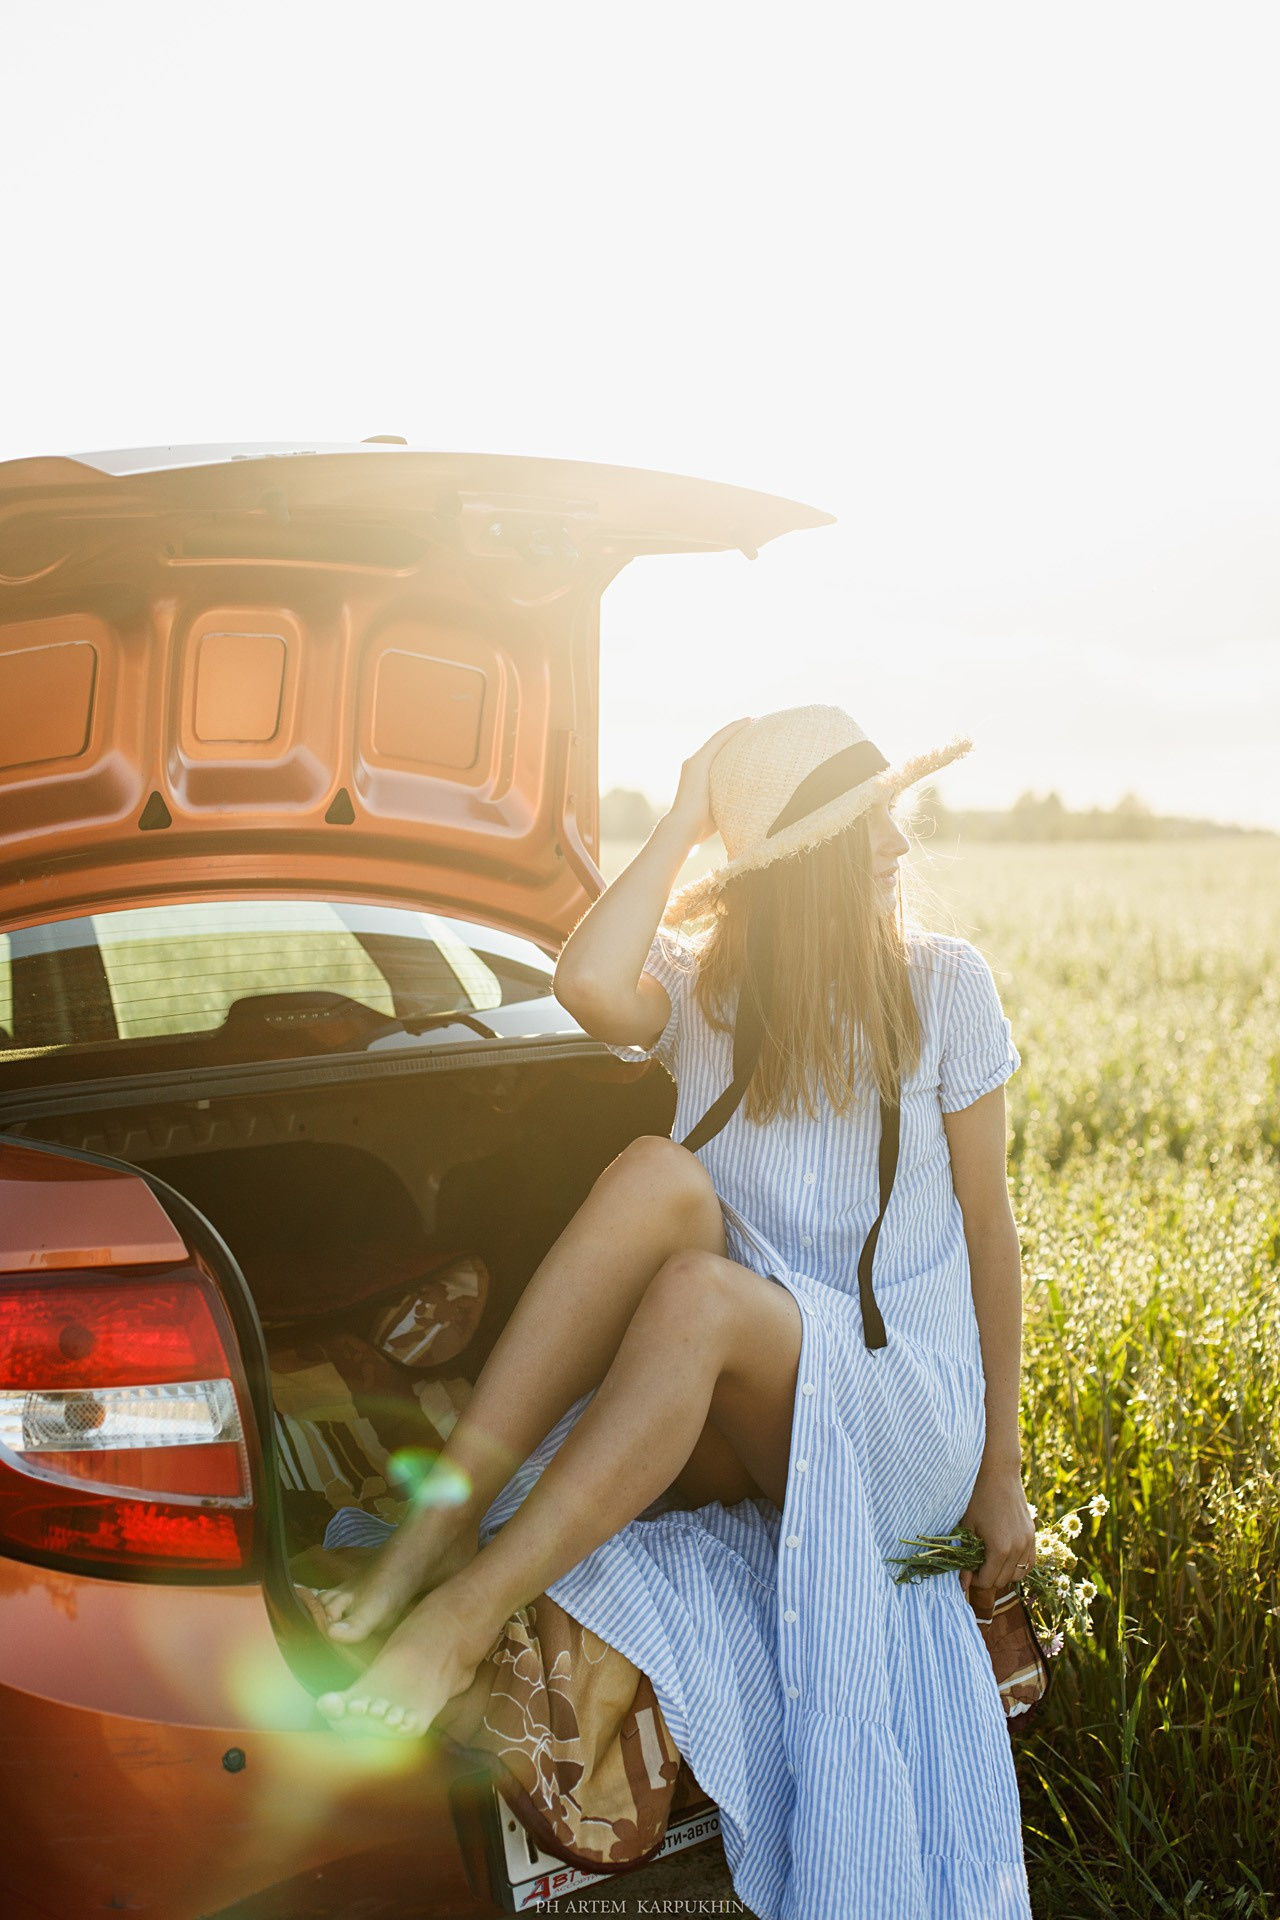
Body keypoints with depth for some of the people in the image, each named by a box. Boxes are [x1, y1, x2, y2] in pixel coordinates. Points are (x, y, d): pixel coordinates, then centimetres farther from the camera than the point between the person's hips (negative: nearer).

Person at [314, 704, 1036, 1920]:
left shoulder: (942, 985, 1)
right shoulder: (700, 983, 3)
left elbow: (986, 1228, 3)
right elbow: (590, 988, -24)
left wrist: (1000, 1475, 2)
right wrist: (686, 818, -11)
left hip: (904, 1425, -1)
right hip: (735, 1426, 2)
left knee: (701, 1296, -35)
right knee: (661, 1178, -30)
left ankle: (463, 1620, -35)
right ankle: (432, 1531, -32)